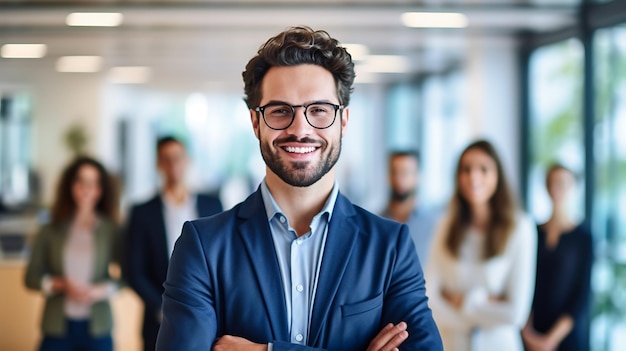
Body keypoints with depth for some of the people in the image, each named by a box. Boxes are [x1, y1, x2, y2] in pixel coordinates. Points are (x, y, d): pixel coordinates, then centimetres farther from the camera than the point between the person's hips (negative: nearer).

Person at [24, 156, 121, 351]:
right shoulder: (51, 231, 6)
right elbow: (31, 277, 6)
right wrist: (61, 284, -11)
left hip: (97, 328, 0)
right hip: (58, 327, 0)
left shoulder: (111, 231, 4)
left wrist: (100, 291, -13)